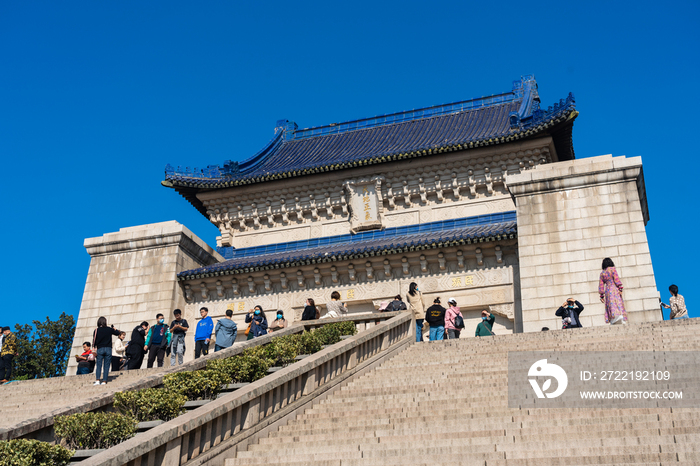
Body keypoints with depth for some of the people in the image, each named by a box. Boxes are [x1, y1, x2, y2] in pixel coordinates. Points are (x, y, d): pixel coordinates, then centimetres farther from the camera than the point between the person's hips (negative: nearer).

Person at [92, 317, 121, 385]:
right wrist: (113, 328, 28)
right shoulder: (109, 329, 2)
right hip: (108, 349, 0)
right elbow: (117, 333, 15)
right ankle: (104, 381, -2)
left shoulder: (96, 330, 0)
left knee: (98, 365, 2)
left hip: (100, 349, 0)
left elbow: (94, 341, -2)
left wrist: (94, 348, 6)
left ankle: (97, 380, -11)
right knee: (106, 366, 3)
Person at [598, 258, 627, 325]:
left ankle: (613, 322, -14)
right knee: (618, 304, -9)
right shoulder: (612, 269, 3)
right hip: (614, 289, -3)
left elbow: (601, 285, 13)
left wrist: (602, 295, 15)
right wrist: (620, 288, -10)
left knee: (612, 306, -2)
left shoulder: (602, 273, 15)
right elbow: (616, 278, -7)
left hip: (607, 290, 3)